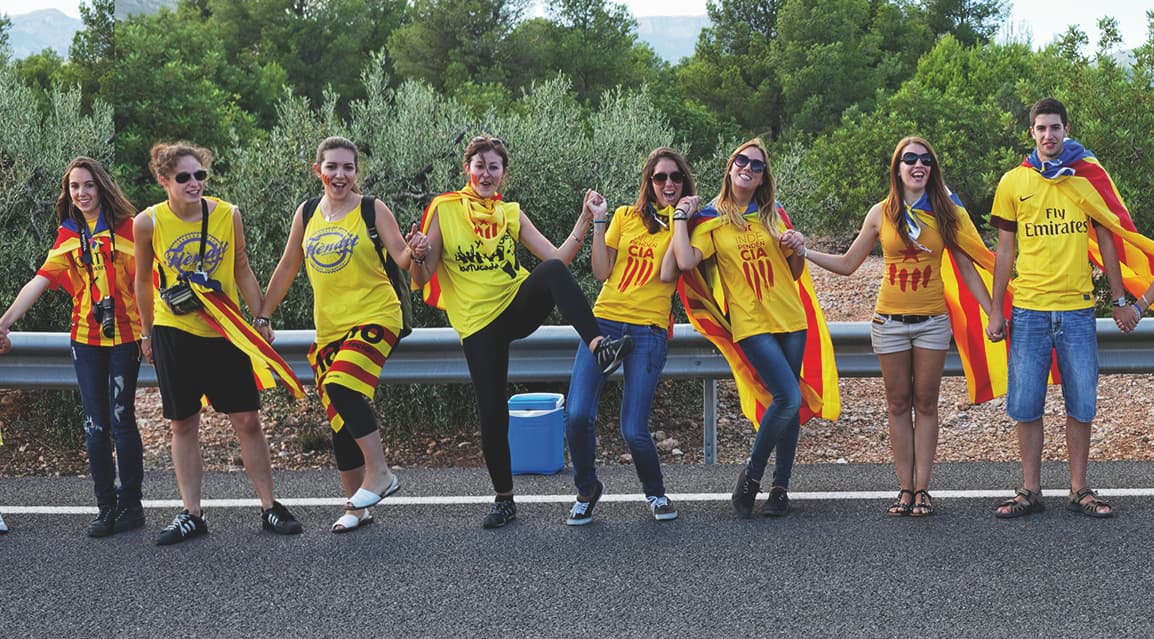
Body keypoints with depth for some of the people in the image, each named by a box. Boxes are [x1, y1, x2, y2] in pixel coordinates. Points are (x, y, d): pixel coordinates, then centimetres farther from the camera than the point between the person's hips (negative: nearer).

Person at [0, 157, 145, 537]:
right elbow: (40, 281, 1)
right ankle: (106, 506, 13)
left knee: (121, 420, -2)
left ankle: (131, 503, 10)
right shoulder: (68, 236, 9)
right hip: (86, 338, 4)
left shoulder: (127, 227, -3)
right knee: (95, 425, 5)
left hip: (124, 335, -4)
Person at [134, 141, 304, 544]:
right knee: (183, 425, 6)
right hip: (174, 333, 0)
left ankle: (269, 507, 12)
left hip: (224, 331, 1)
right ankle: (191, 514, 15)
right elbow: (143, 280, 5)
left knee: (247, 421, 1)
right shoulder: (149, 222, -8)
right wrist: (147, 333, 11)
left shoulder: (228, 215, -6)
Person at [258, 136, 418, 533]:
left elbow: (401, 258, -7)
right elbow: (287, 268, 16)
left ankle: (379, 473, -15)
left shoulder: (372, 210, -3)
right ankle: (357, 507, 16)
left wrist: (413, 250, -30)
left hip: (375, 318, -5)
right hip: (329, 328, 5)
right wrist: (263, 315, 15)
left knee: (340, 386, -28)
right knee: (339, 420, 5)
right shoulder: (307, 214, 9)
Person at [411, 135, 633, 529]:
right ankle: (503, 499, 13)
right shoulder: (444, 210, 0)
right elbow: (422, 278, -2)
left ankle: (598, 346, -44)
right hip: (479, 323, -1)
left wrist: (583, 224, -11)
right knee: (492, 412, -6)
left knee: (552, 271, -31)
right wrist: (419, 256, -23)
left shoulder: (511, 214, 8)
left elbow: (558, 259, 2)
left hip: (520, 306, 1)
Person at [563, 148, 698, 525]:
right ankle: (586, 490, 12)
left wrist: (681, 218, -10)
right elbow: (601, 271, 5)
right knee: (577, 414, -14)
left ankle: (655, 493, 20)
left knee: (633, 430, -10)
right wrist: (597, 220, 2)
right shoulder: (625, 217, 13)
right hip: (604, 321, 2)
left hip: (648, 331, -2)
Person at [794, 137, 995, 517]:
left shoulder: (946, 213, 1)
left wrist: (993, 313, -1)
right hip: (890, 321, 1)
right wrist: (804, 250, -2)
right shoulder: (881, 214, 2)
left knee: (925, 403, 3)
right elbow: (847, 264, 8)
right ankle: (905, 488, 9)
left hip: (932, 321, 0)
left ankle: (922, 488, 7)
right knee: (898, 404, 4)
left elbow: (967, 269, 4)